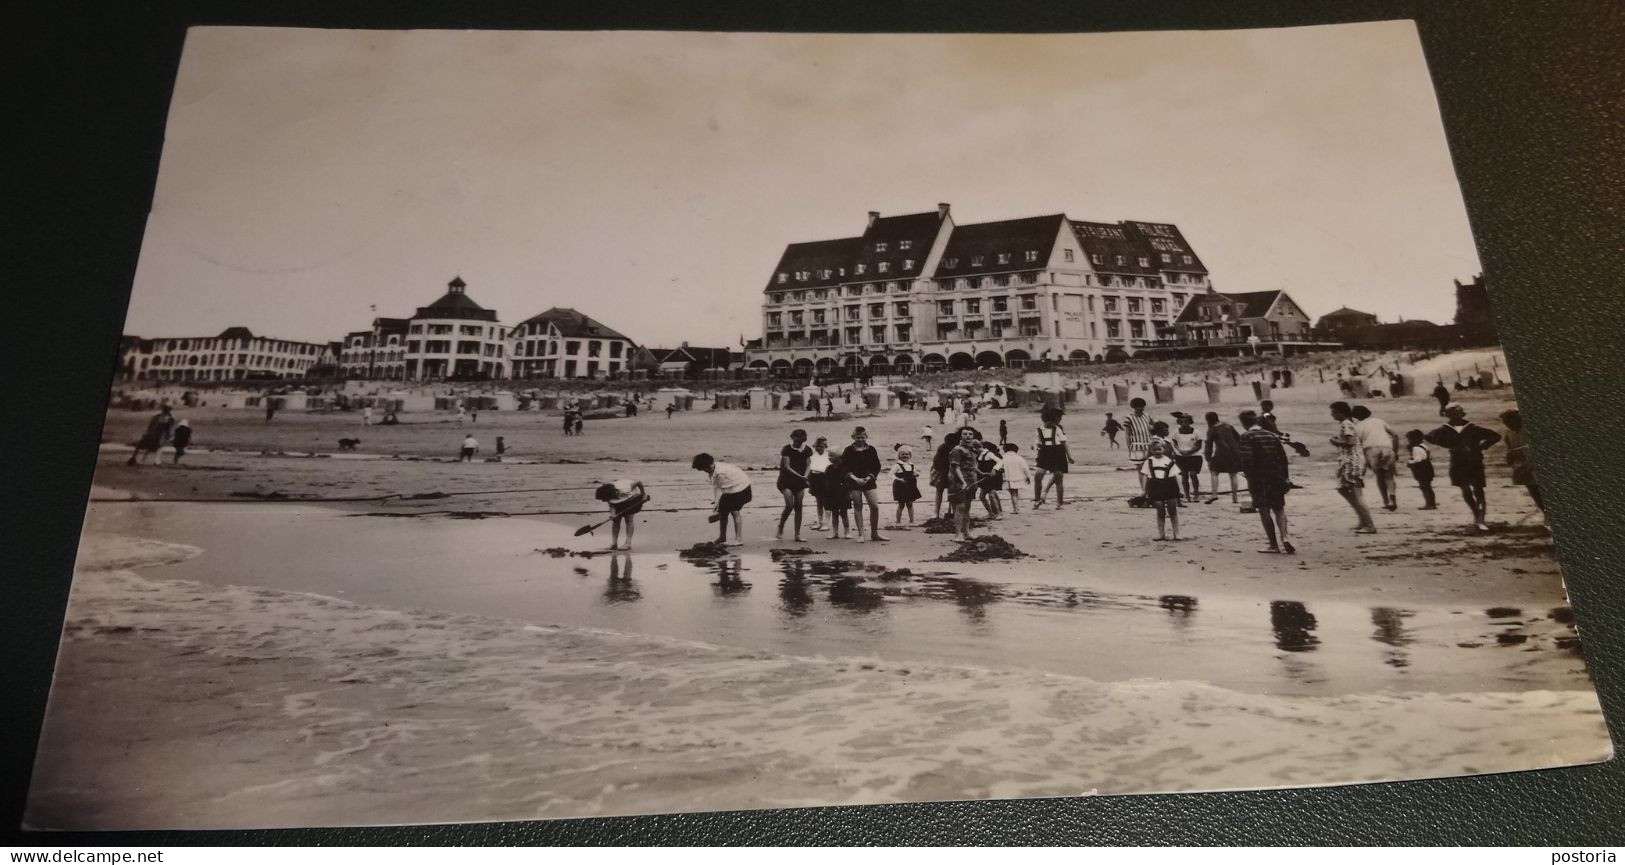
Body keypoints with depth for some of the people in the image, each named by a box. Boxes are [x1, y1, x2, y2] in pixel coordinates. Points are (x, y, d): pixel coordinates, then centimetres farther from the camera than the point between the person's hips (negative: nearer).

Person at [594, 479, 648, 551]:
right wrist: (612, 513, -39)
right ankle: (614, 543, 0)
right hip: (619, 501, 4)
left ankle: (628, 543, -11)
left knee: (628, 519, -13)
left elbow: (639, 482, -32)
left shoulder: (625, 489, -43)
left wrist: (644, 495, -21)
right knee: (616, 520, -4)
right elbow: (611, 505, -18)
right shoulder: (608, 494, -28)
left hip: (632, 497, -4)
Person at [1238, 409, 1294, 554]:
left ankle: (1274, 544, 3)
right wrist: (1285, 478, 12)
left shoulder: (1246, 437, -8)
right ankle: (1284, 537, -7)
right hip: (1276, 477, 5)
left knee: (1264, 511, 2)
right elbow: (1283, 457, 7)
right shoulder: (1273, 435, 8)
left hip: (1258, 478, -5)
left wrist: (1249, 477, -6)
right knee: (1279, 509, 13)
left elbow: (1246, 460, -15)